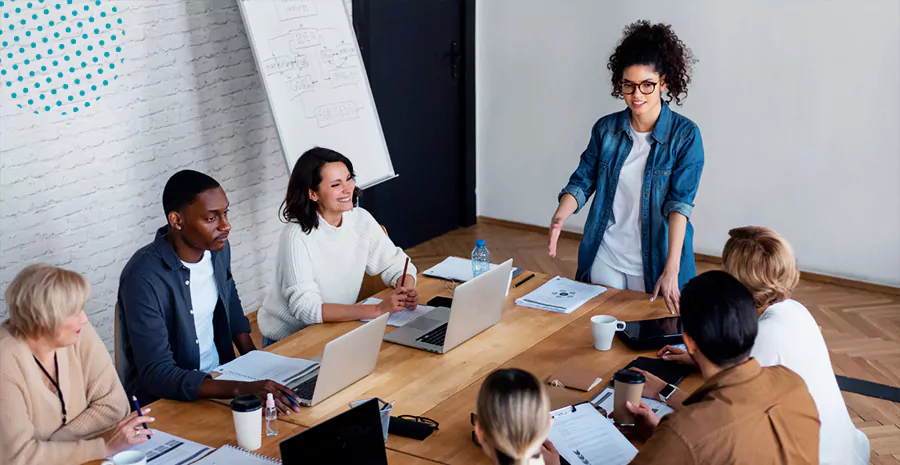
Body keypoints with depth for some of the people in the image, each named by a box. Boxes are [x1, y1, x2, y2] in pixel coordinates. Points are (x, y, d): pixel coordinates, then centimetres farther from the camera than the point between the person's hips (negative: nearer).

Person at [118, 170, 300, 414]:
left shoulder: (217, 247, -3)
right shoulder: (143, 278, -24)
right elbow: (156, 374, -28)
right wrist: (241, 389, -38)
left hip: (218, 376, 6)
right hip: (163, 399, -6)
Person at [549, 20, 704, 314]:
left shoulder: (685, 135, -11)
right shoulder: (606, 129, 1)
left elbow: (680, 202, -18)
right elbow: (582, 182, 2)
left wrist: (671, 270, -28)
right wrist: (559, 218, -20)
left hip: (655, 261, -3)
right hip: (604, 259, 3)